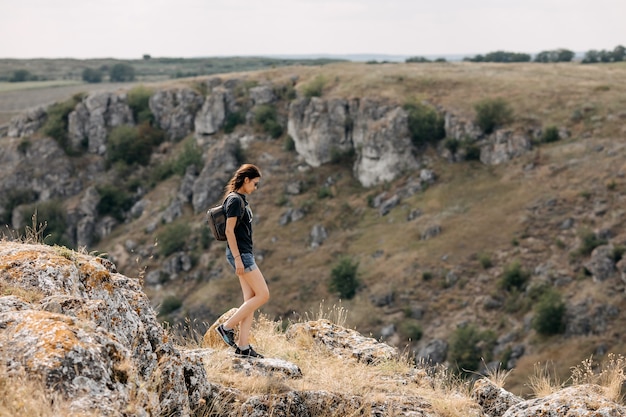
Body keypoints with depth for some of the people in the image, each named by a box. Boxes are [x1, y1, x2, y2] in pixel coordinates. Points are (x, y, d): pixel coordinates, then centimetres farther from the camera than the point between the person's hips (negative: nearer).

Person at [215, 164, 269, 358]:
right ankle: (227, 327, -3)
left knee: (250, 298, 6)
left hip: (245, 254, 10)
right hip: (240, 254, -10)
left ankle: (243, 346, 6)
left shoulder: (241, 199, 15)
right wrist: (237, 259, -21)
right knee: (263, 295, -8)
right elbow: (229, 230, -19)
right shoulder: (235, 200, -14)